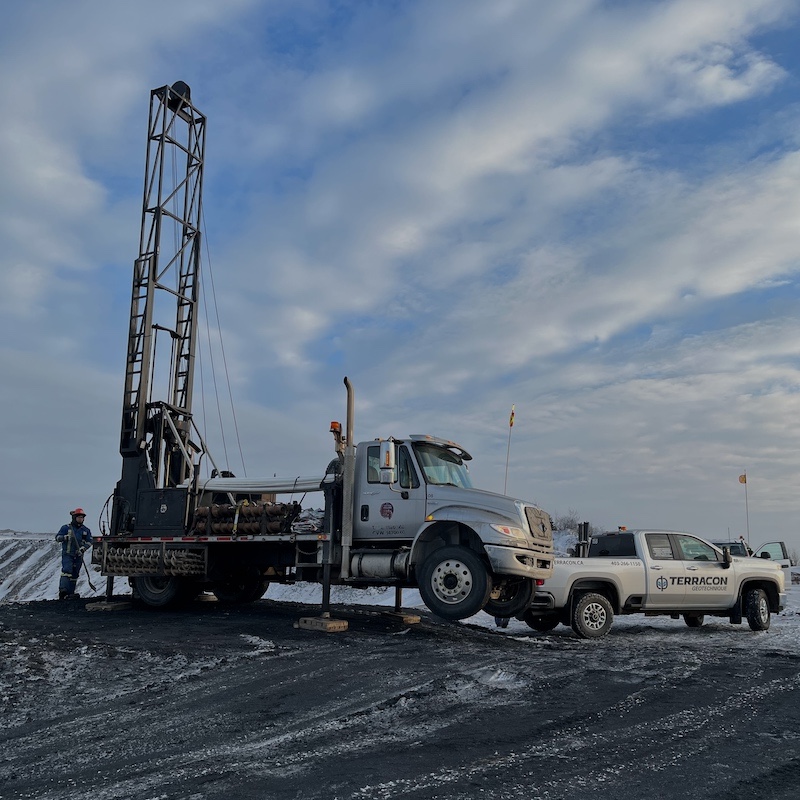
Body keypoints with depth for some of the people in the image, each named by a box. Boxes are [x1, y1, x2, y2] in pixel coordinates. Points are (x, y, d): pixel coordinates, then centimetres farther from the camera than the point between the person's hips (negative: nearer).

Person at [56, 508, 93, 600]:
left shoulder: (86, 530, 9)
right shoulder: (66, 528, 2)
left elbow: (89, 541, 5)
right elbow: (57, 537, -1)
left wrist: (83, 548, -12)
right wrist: (65, 537, -21)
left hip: (78, 556, 4)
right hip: (67, 554, -4)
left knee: (75, 574, 6)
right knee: (67, 570, -22)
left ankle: (70, 593, 12)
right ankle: (63, 590, -27)